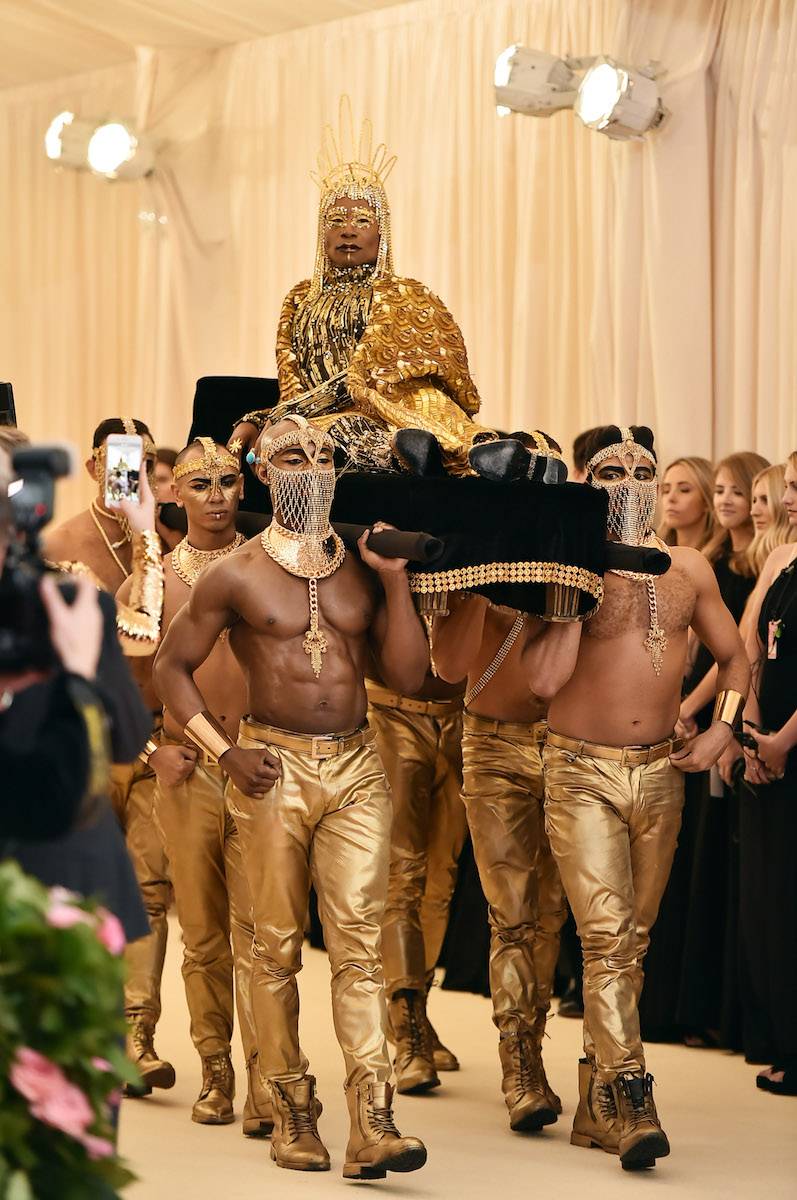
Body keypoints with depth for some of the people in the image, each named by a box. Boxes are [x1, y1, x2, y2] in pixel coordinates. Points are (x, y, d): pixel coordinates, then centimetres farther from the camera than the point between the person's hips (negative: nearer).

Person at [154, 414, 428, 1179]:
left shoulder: (363, 568, 10)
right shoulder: (236, 577, 1)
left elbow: (409, 677, 6)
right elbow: (171, 666, 5)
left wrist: (396, 580, -1)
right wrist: (224, 752, -5)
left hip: (356, 766, 2)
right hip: (274, 769, -2)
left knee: (359, 938, -7)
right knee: (277, 943, 4)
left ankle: (372, 1124, -11)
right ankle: (292, 1113, 16)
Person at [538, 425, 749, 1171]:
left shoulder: (688, 569, 8)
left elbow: (733, 655, 19)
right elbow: (551, 671, -18)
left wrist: (722, 728, 4)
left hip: (660, 772, 4)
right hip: (583, 773, -4)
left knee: (632, 940, 10)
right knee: (605, 935, -14)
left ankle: (595, 1105, 21)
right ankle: (631, 1103, -15)